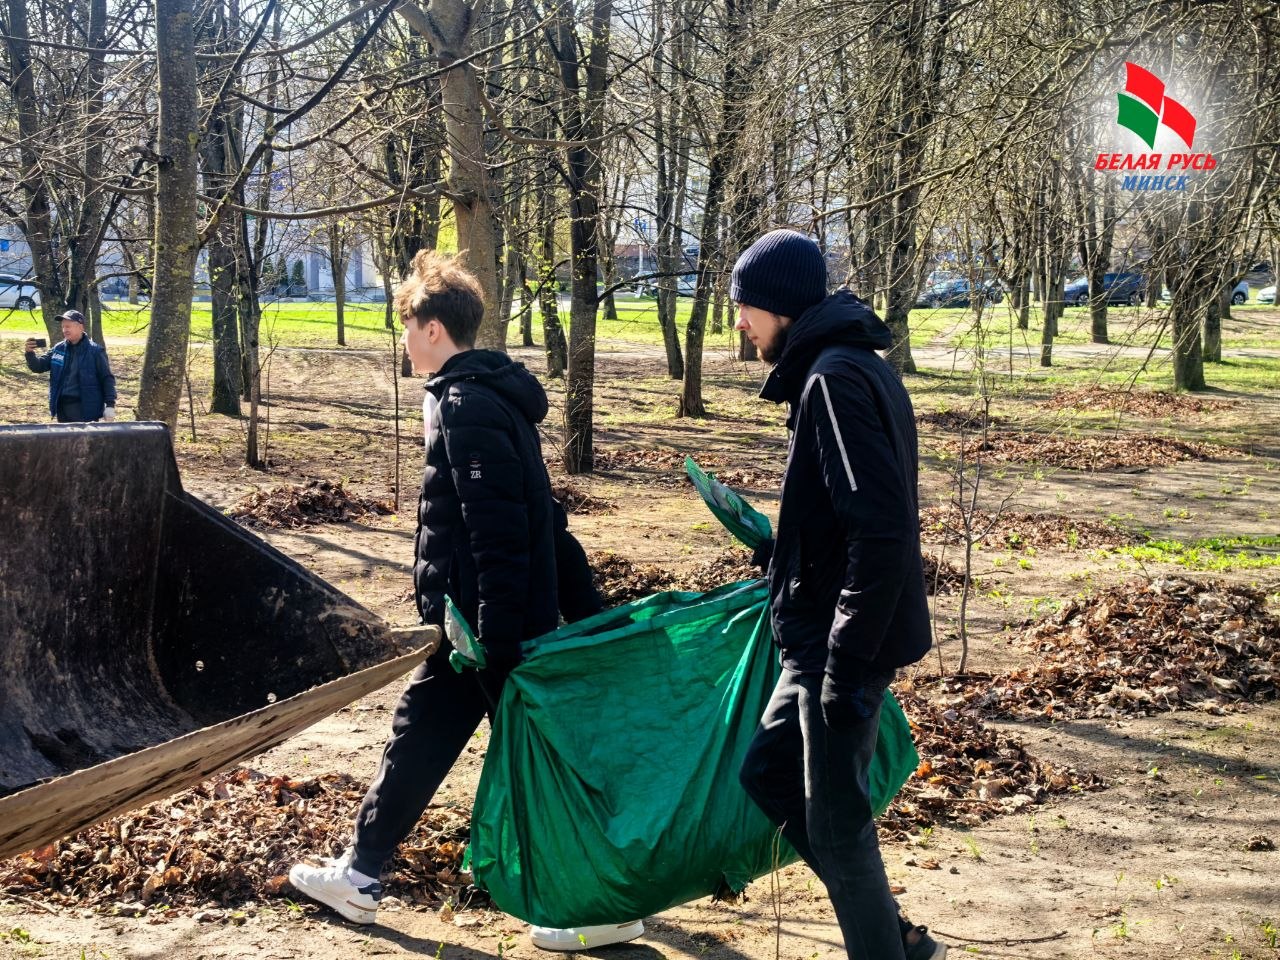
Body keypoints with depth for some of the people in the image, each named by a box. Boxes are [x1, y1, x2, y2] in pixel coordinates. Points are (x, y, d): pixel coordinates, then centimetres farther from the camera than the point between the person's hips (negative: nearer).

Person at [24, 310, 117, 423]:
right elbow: (38, 366, 10)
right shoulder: (58, 349, 8)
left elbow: (107, 378, -5)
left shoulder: (94, 351, -6)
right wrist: (30, 353, -12)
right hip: (62, 405, 6)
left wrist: (110, 405, -11)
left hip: (85, 408, -6)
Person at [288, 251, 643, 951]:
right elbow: (541, 516, 15)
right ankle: (359, 874, 30)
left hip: (493, 623, -10)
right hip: (475, 623, 10)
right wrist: (585, 608, 18)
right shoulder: (485, 395, 13)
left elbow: (499, 532, -25)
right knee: (418, 735, 17)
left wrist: (497, 636, -25)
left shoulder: (468, 407, -18)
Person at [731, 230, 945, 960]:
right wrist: (787, 558, 23)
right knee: (767, 773, 18)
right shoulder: (848, 367, 12)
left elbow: (880, 529, -27)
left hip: (843, 642, -10)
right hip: (824, 635, 10)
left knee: (836, 821, 1)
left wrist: (847, 664, -26)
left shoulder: (835, 379, -19)